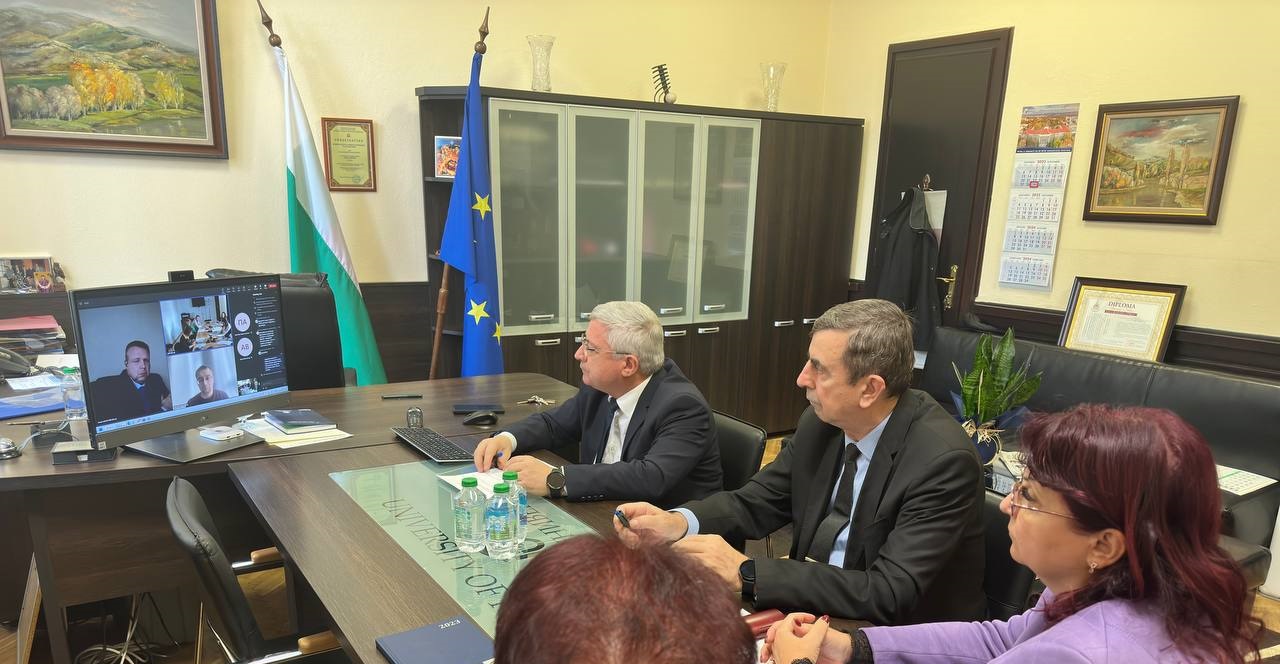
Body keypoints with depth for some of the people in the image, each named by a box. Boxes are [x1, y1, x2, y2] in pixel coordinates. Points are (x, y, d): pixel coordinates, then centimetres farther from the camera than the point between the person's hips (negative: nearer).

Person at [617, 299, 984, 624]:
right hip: (814, 607, 6)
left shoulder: (944, 460, -24)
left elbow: (889, 595, -28)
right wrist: (677, 522, -17)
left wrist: (745, 574, -31)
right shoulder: (820, 422, -6)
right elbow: (755, 502, 3)